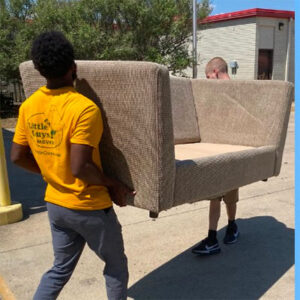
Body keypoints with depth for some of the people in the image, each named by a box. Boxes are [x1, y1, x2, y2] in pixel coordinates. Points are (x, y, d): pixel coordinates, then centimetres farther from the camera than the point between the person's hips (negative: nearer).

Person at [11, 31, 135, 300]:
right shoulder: (84, 108, -24)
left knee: (61, 268, 25)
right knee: (116, 265, 18)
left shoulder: (29, 106, -2)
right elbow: (80, 168, -28)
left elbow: (17, 156, 4)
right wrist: (113, 184, -12)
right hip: (89, 207, -6)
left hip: (56, 204, 7)